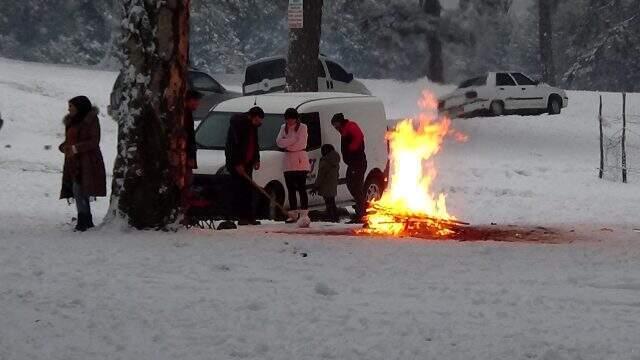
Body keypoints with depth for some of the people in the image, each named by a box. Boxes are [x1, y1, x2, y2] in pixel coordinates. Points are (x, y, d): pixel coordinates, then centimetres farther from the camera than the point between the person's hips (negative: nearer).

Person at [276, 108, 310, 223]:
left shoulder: (302, 127, -3)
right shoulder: (284, 128, 12)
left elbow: (301, 143, -12)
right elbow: (279, 141, 0)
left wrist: (286, 143, -8)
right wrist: (292, 141, -13)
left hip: (301, 161, -5)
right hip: (288, 161, 5)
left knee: (301, 188, -7)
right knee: (291, 189, 6)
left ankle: (304, 214, -9)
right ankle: (293, 214, 10)